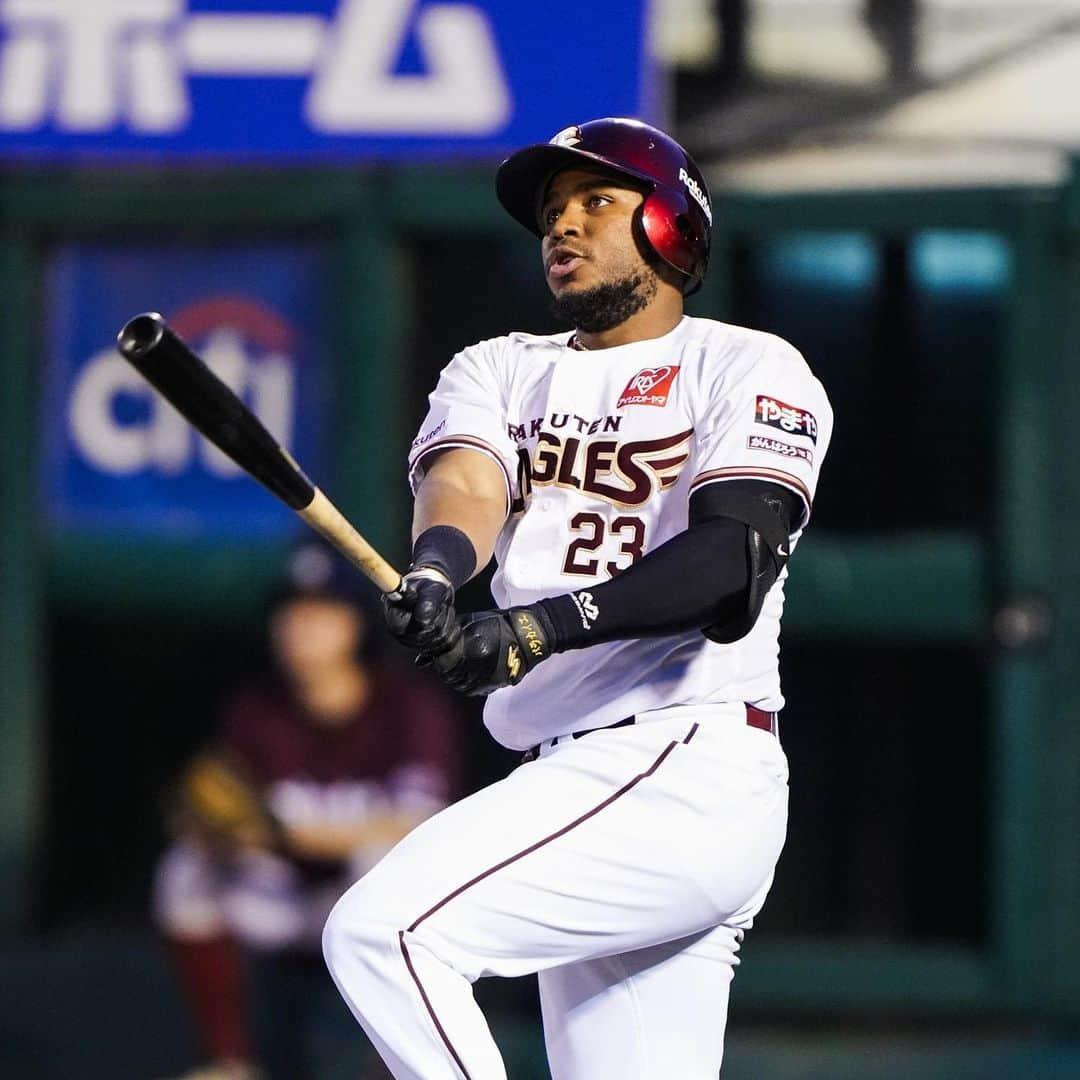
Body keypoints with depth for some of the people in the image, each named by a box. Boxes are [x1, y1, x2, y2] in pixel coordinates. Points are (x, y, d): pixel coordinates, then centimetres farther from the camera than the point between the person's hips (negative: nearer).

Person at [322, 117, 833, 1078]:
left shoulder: (750, 370, 2)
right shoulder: (502, 371, 21)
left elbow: (736, 563, -15)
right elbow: (464, 480, -2)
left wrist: (541, 627, -28)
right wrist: (436, 571, -26)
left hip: (685, 771, -7)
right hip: (571, 778, 7)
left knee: (384, 930, -22)